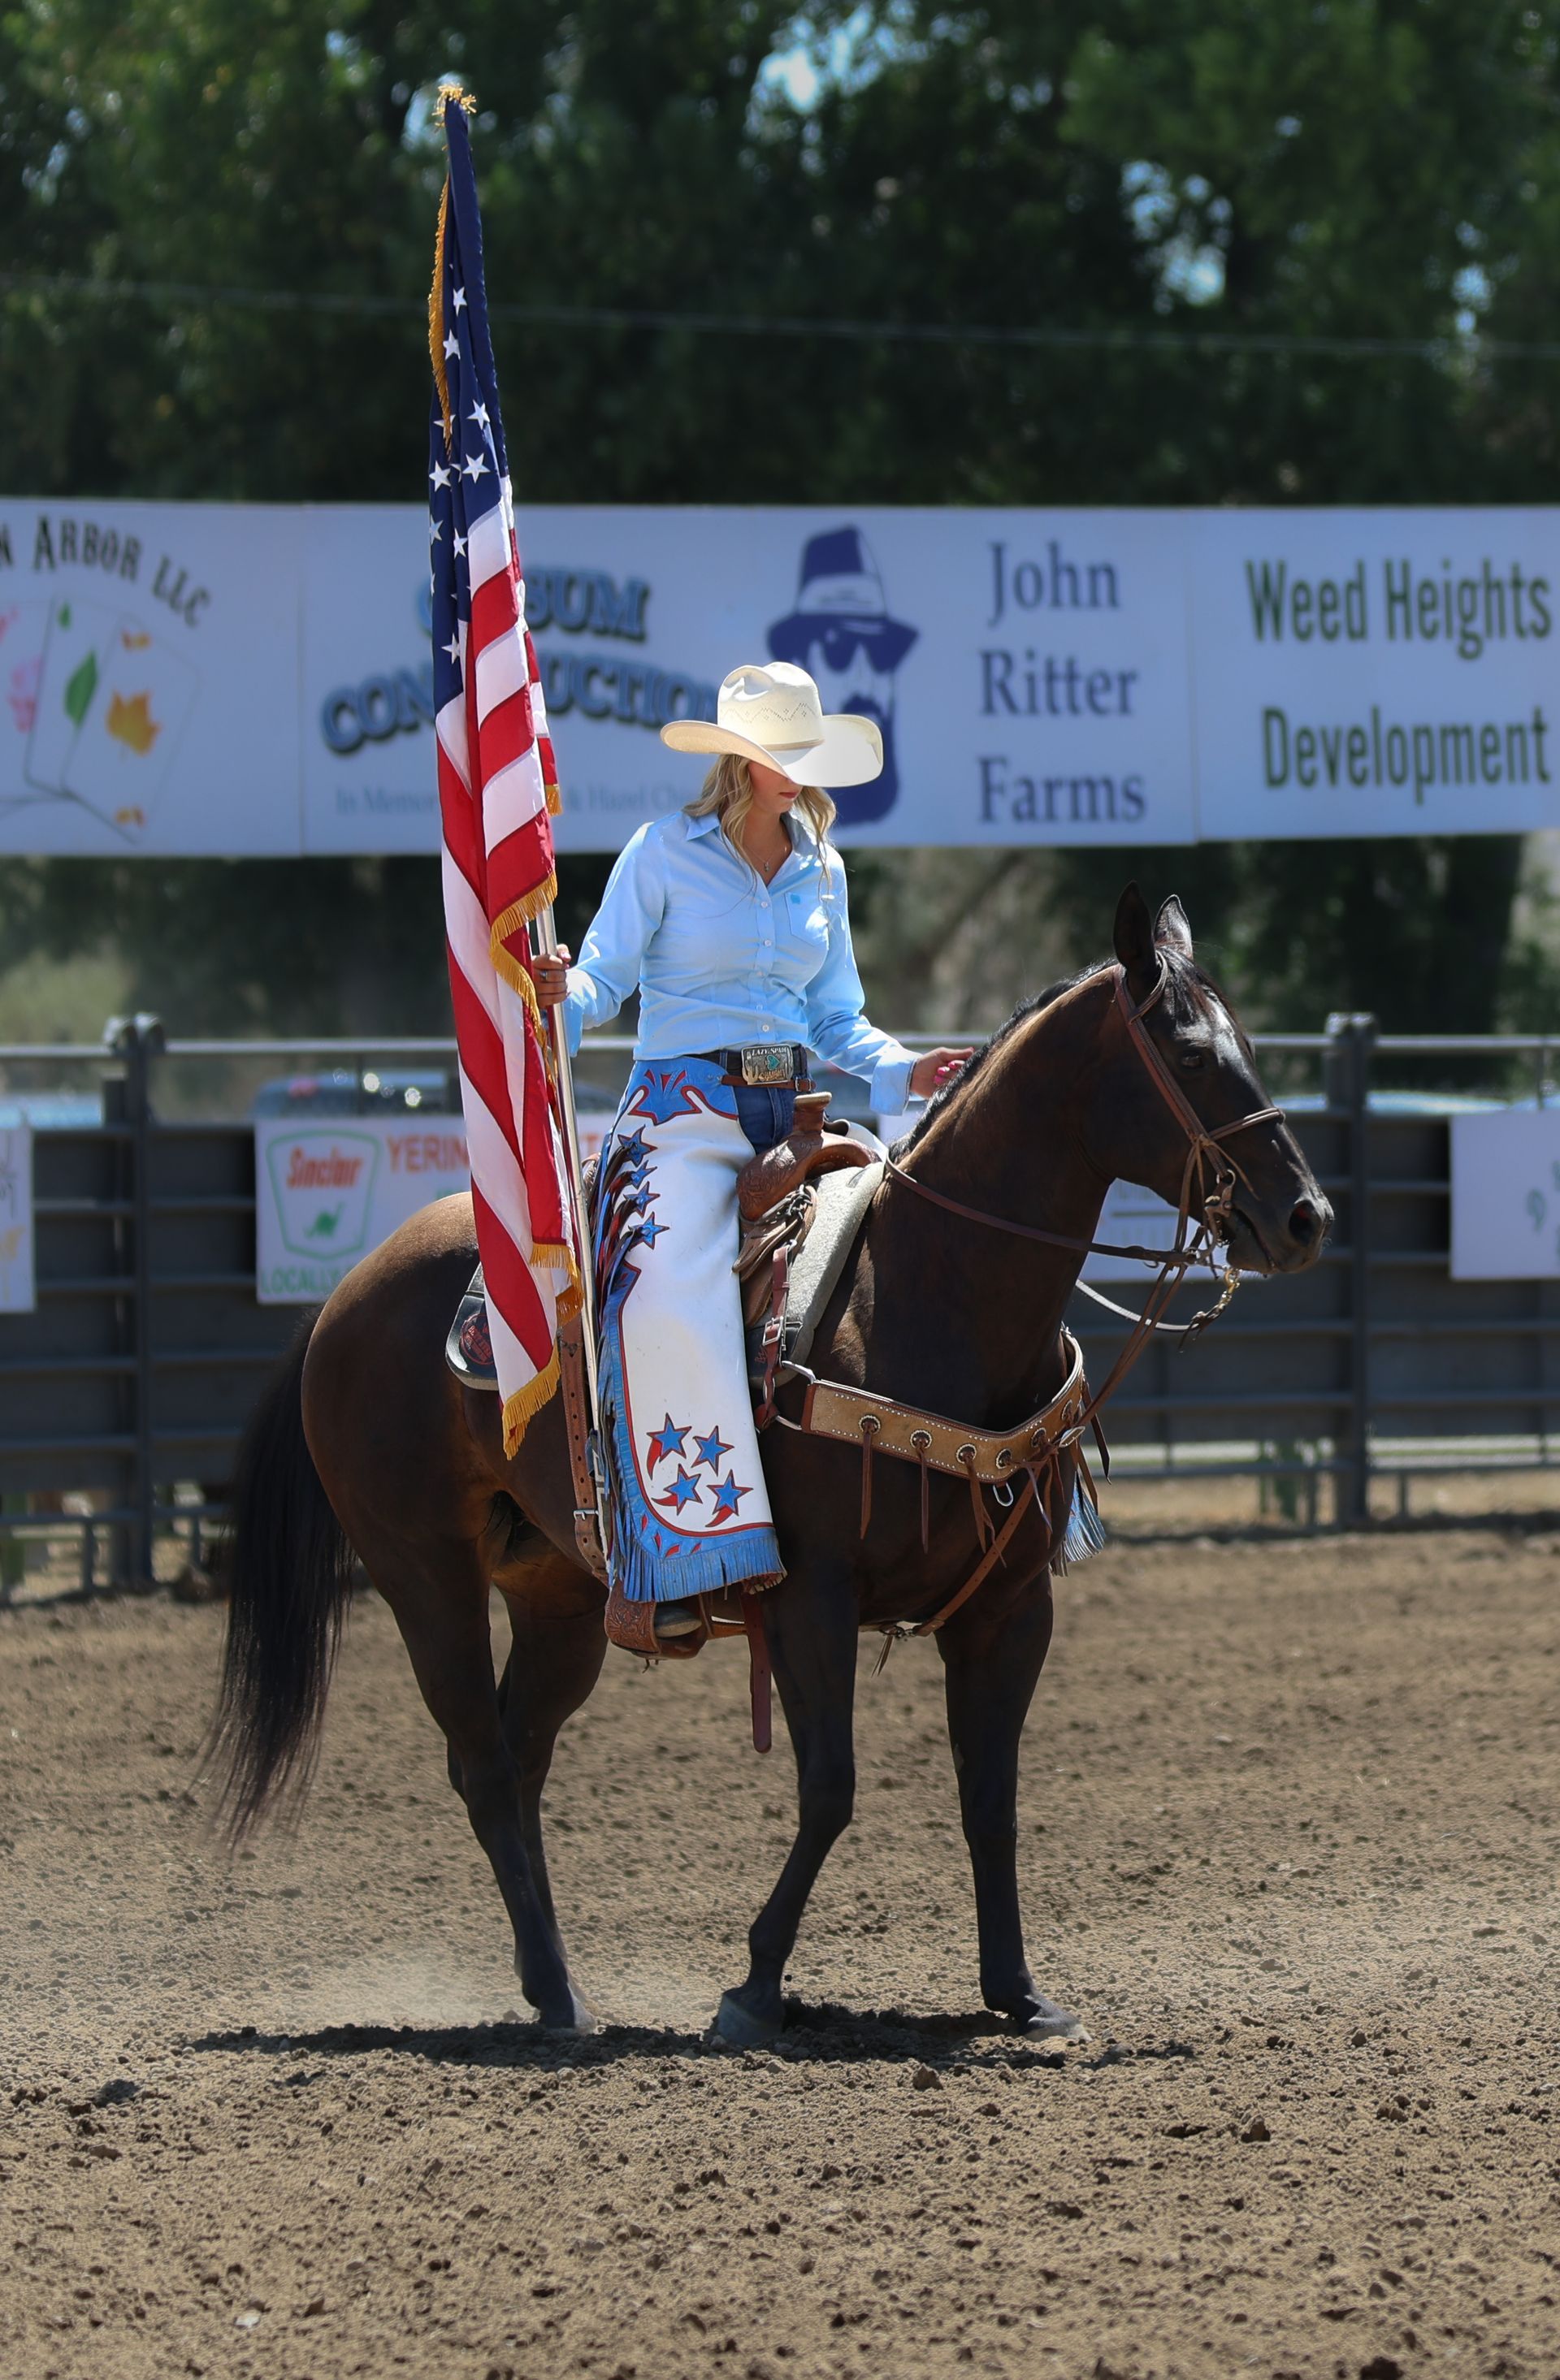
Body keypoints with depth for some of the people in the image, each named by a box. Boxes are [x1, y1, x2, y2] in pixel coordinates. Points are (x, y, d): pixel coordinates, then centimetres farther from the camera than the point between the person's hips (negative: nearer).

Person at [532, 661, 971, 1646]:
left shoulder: (821, 871, 15)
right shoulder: (666, 852, 0)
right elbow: (604, 976, -4)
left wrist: (903, 1071, 1)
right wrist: (561, 995, -26)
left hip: (790, 1112, 6)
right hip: (687, 1109, -6)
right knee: (673, 1297, -30)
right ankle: (668, 1571, -34)